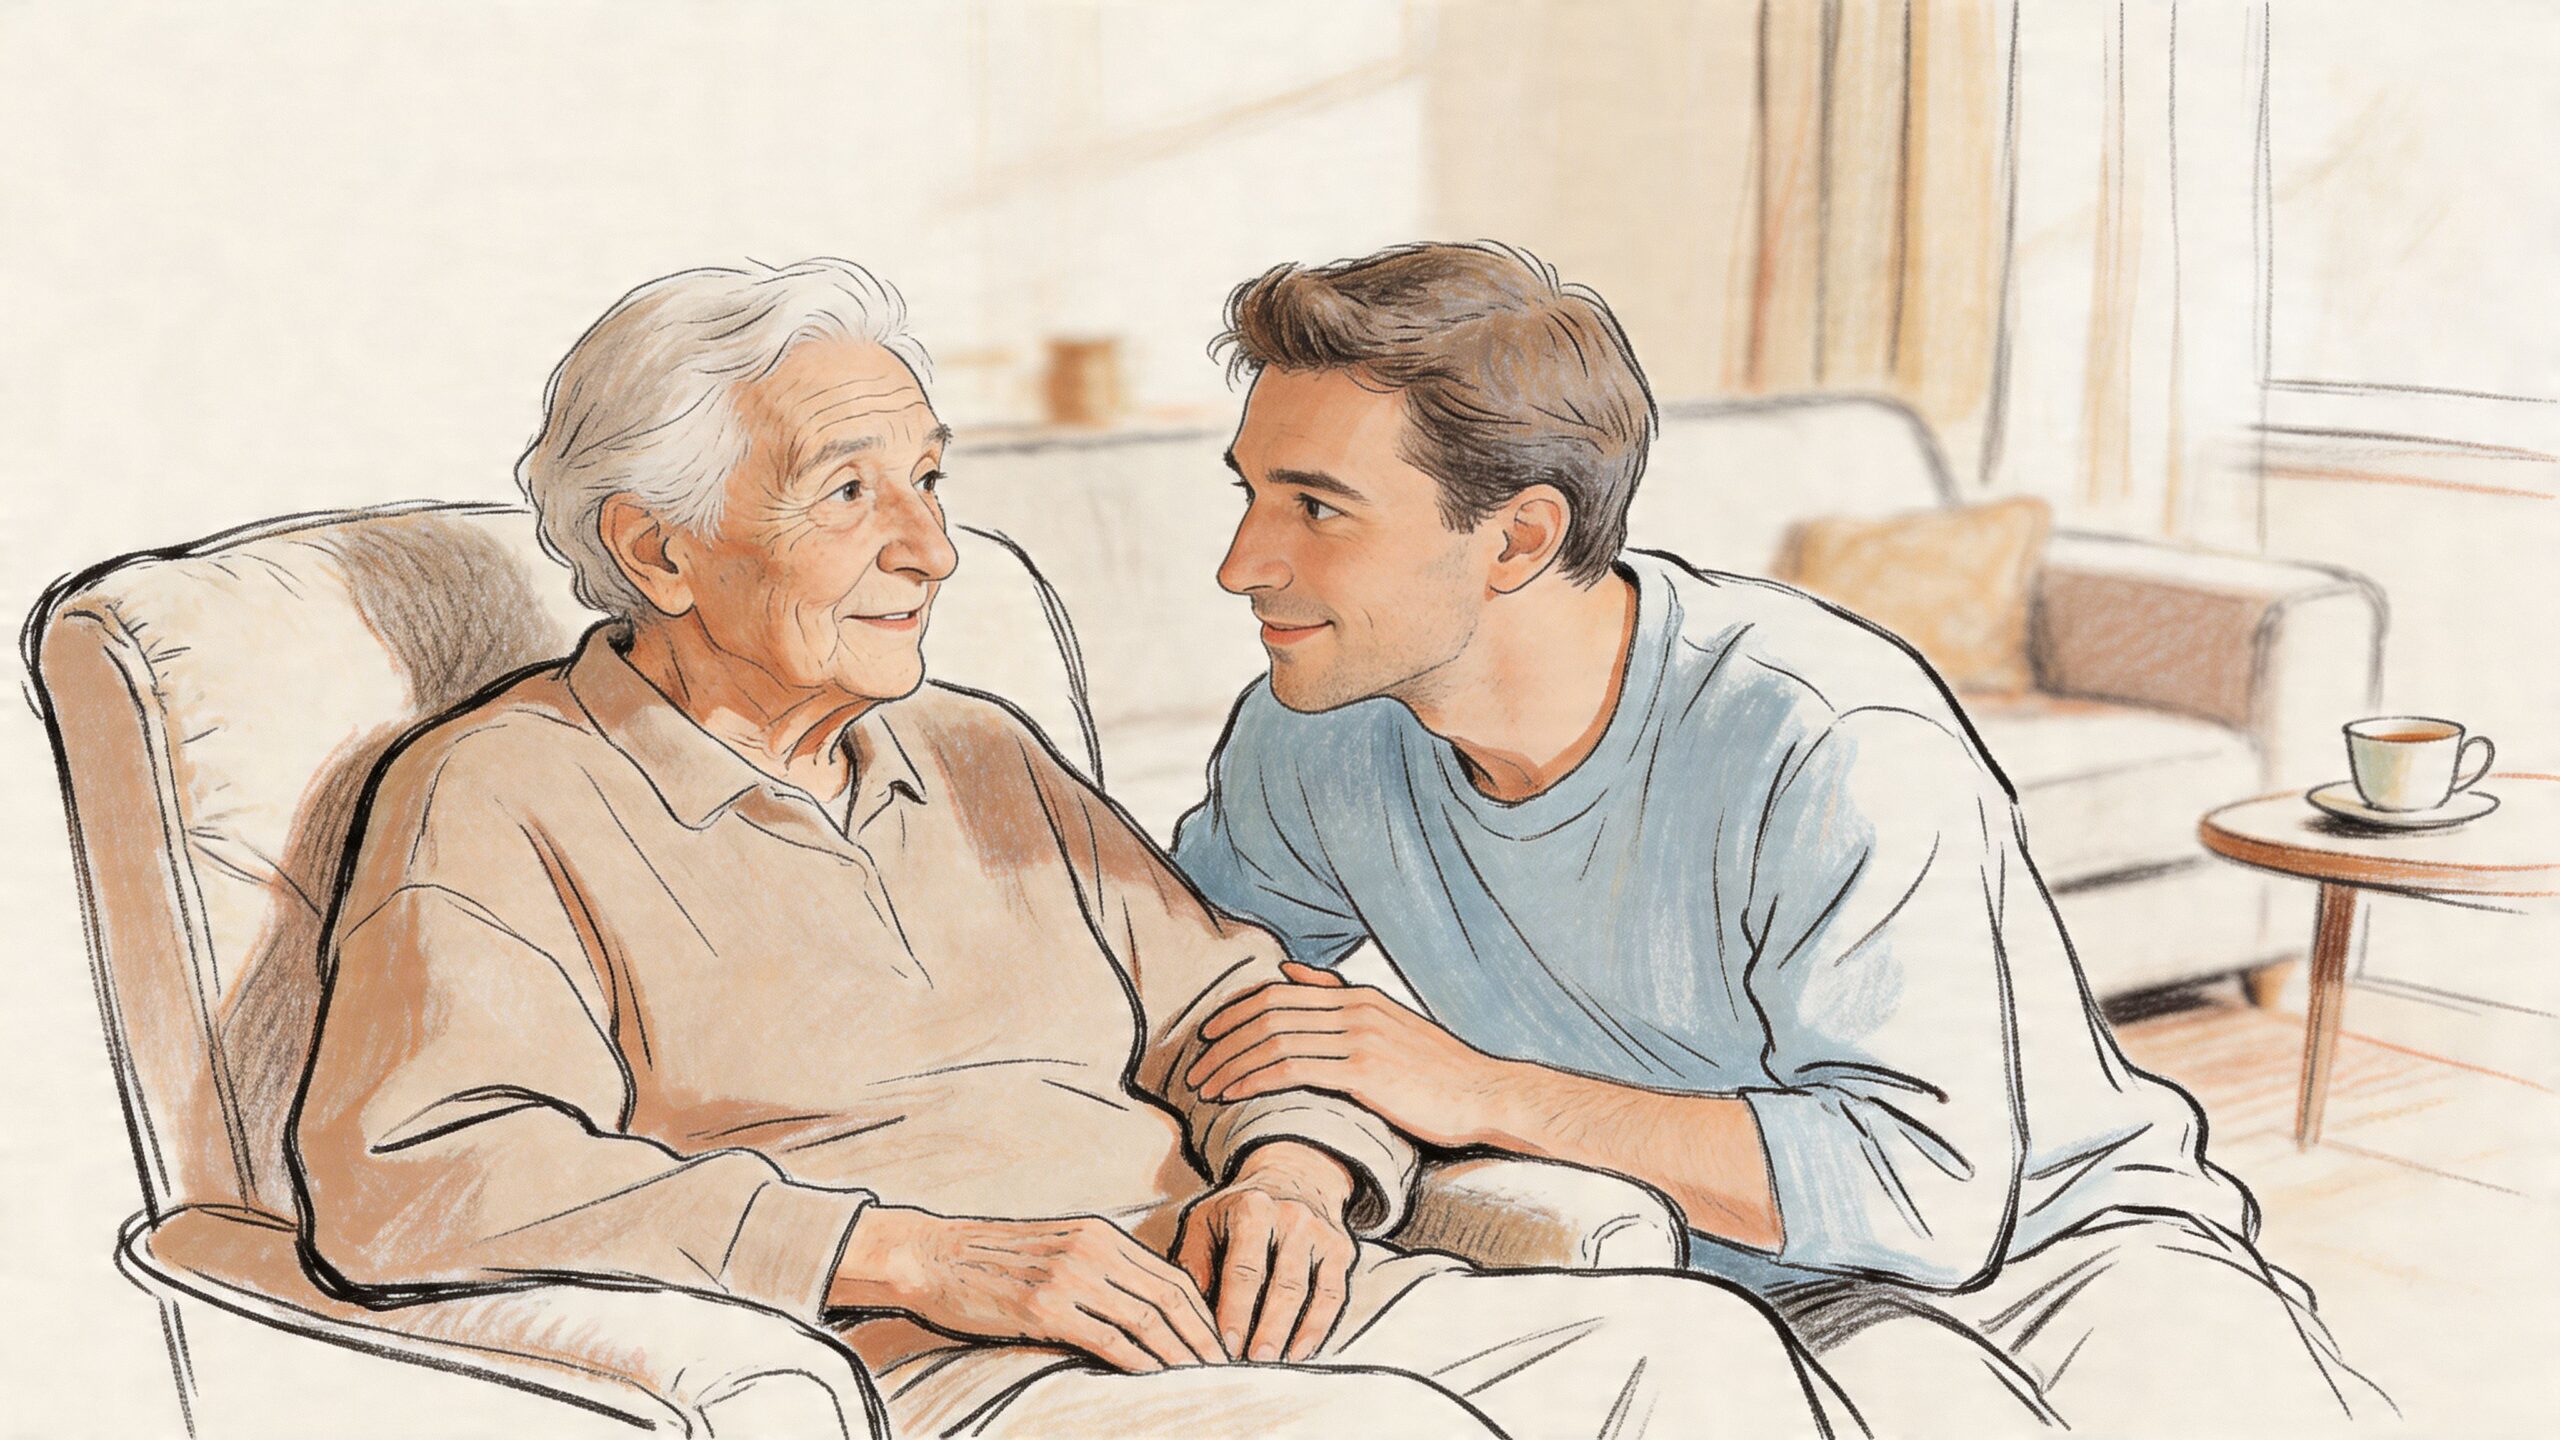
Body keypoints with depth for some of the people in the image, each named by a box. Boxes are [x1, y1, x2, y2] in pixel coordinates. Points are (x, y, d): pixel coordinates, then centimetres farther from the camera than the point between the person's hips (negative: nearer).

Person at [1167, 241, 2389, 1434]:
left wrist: (1484, 1094, -29)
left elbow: (1929, 1190, -28)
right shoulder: (1316, 740, -9)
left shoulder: (1836, 751, -26)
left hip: (2062, 1240, -2)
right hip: (1793, 1298, 2)